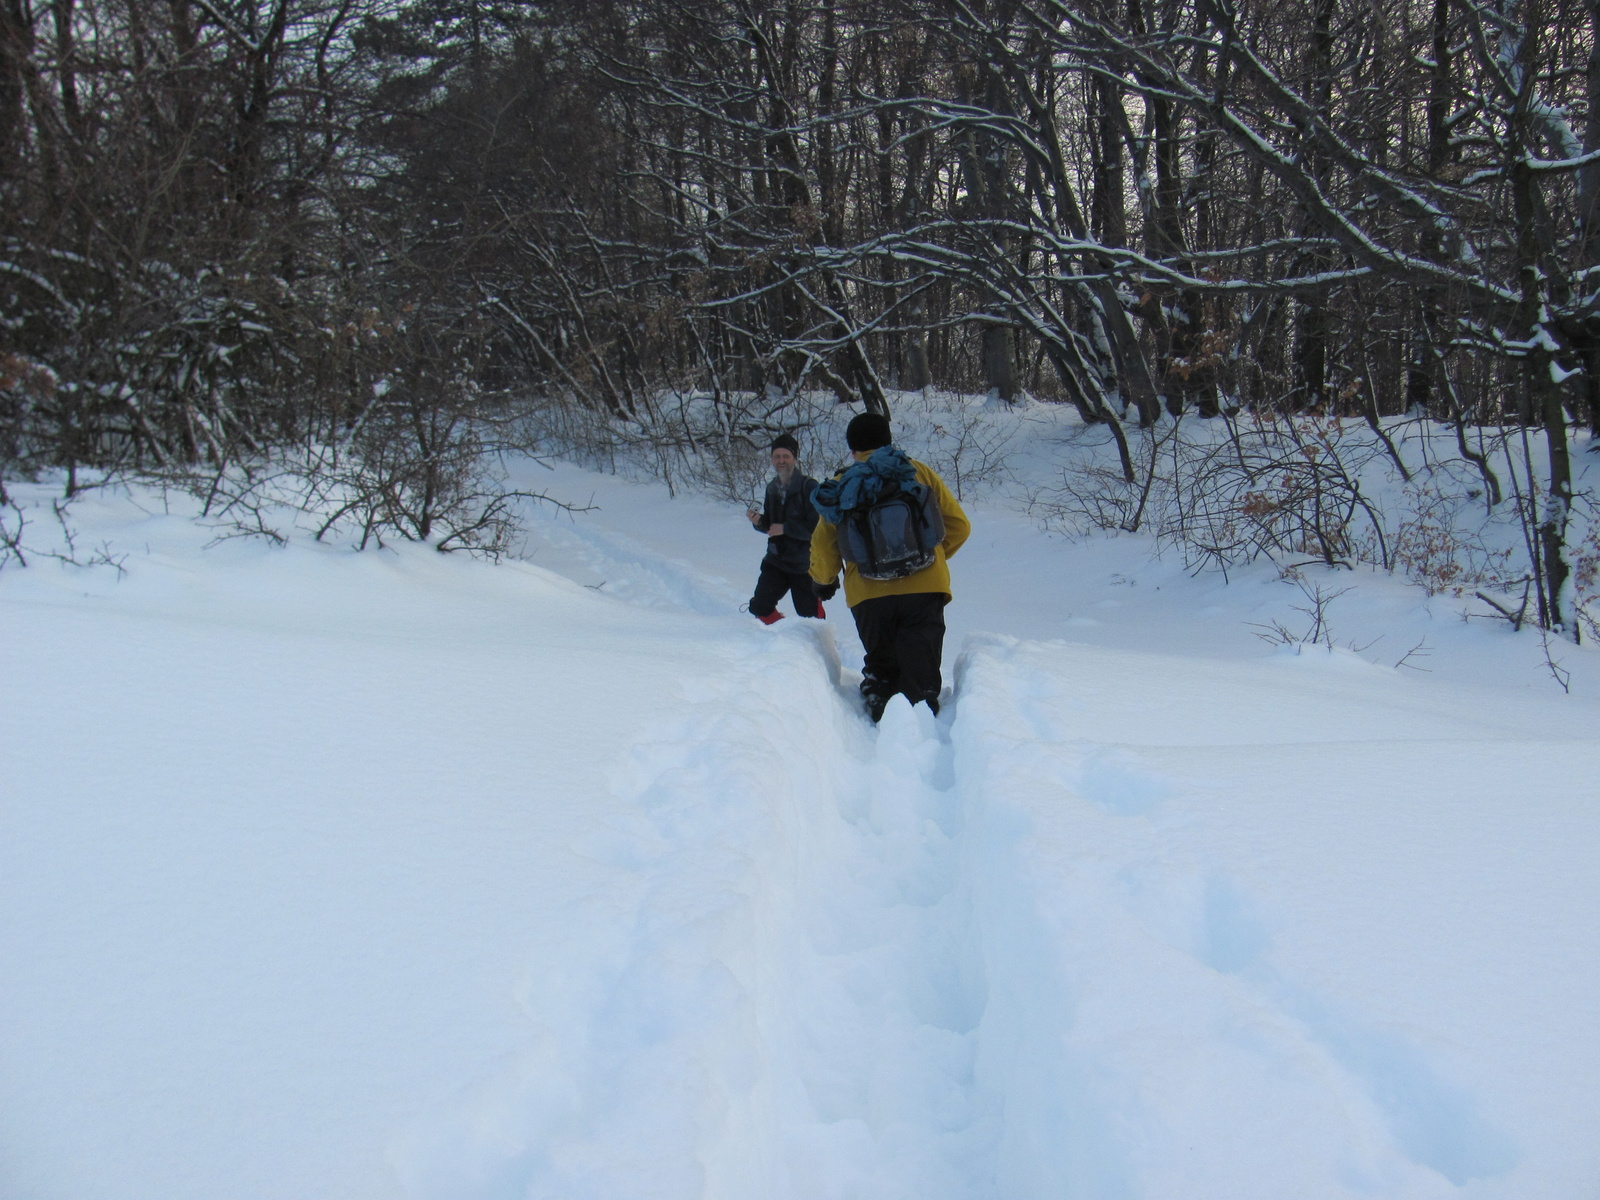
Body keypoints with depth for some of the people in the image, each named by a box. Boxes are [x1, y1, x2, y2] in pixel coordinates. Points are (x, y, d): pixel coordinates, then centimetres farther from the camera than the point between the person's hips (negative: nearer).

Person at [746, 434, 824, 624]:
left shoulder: (809, 487, -14)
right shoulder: (772, 488, 8)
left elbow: (817, 528, -21)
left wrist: (785, 528, -20)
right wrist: (758, 521, -4)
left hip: (804, 564, -6)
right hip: (776, 560, 6)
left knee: (810, 616, 0)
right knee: (760, 607, 4)